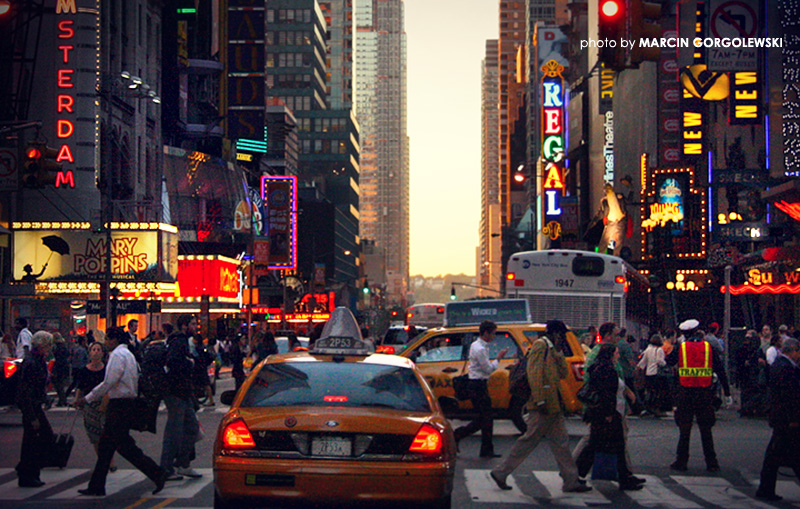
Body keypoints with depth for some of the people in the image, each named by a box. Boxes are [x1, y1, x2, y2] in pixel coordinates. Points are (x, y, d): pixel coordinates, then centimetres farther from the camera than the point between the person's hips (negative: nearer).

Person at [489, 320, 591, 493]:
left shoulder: (551, 349, 19)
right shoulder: (540, 345, -10)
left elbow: (563, 374, 14)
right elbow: (534, 374, -18)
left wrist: (559, 352, 4)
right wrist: (540, 401, -22)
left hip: (553, 406, 10)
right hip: (543, 407, -10)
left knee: (561, 443, 7)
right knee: (529, 441, -5)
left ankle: (571, 481, 9)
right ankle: (500, 473, 3)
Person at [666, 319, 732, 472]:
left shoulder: (681, 347, -2)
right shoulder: (709, 347, 0)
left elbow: (668, 362, 11)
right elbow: (720, 370, 1)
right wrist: (727, 393, 5)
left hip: (685, 393, -1)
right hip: (705, 393, 1)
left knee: (684, 428, 7)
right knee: (706, 429, 9)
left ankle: (681, 461, 8)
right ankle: (711, 462, 10)